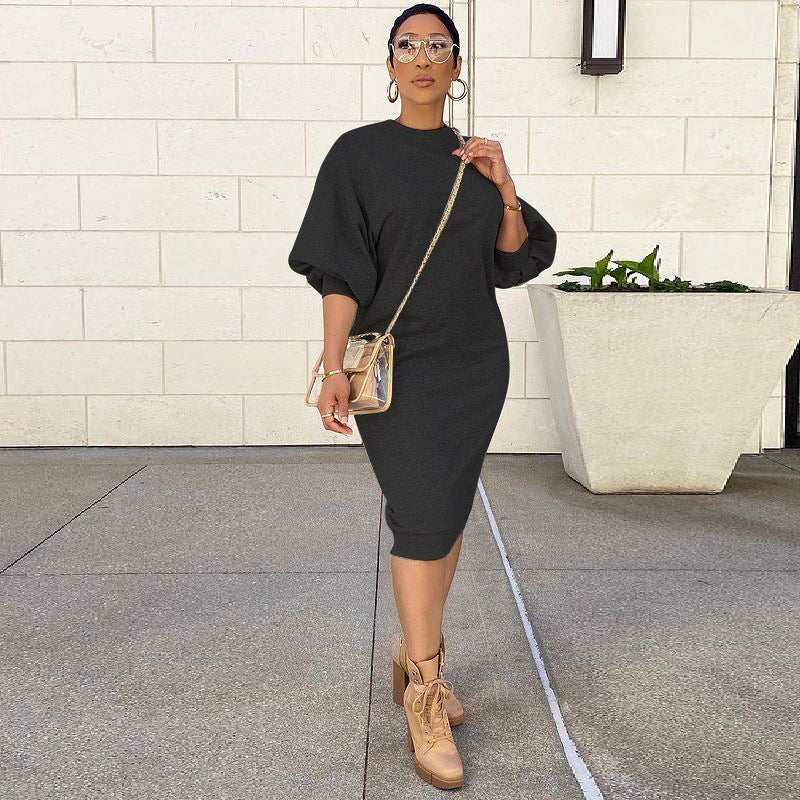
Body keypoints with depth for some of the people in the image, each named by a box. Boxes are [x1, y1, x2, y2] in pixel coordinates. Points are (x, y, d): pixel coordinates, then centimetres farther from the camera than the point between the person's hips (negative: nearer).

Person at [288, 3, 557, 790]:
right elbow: (339, 268, -10)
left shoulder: (472, 160, 10)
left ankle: (414, 653, 25)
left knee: (446, 515, 8)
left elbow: (514, 258, 8)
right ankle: (424, 701, -2)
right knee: (424, 517, -12)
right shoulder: (358, 153, -4)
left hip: (473, 361, 5)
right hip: (398, 363, -5)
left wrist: (505, 188, -7)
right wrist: (334, 368, -19)